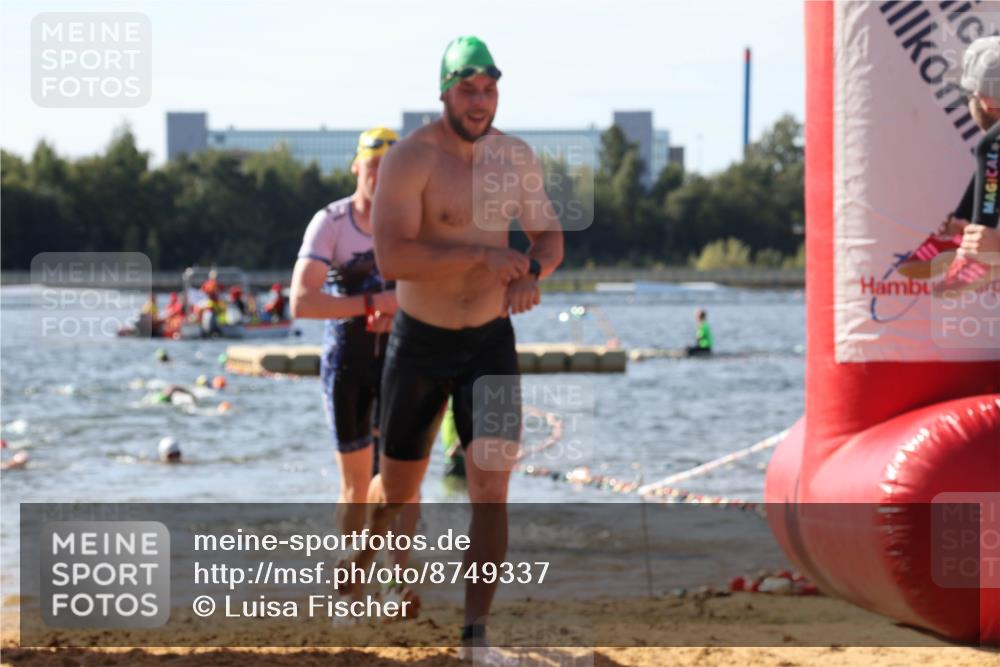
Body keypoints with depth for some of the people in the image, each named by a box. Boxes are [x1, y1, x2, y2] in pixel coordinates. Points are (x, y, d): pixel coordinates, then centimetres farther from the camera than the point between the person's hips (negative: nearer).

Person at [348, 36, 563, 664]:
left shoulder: (517, 157, 0)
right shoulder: (412, 159, -17)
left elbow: (550, 236, 10)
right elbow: (392, 258, -27)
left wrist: (531, 271, -13)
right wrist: (483, 256, -31)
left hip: (491, 341, 3)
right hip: (420, 343, -3)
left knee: (492, 488, -8)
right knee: (397, 488, 11)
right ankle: (359, 566, 42)